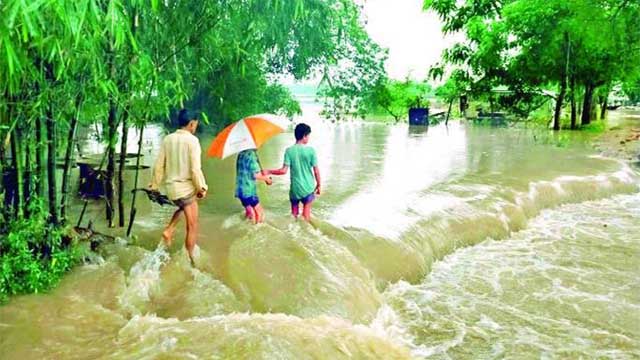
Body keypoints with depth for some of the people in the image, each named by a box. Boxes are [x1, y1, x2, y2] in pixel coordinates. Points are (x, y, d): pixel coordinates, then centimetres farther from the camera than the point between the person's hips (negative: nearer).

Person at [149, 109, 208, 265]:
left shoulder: (167, 139, 2)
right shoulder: (192, 140, -14)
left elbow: (159, 165, 5)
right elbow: (195, 168, -17)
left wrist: (155, 184, 15)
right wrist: (202, 187, -6)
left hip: (170, 187, 6)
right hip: (186, 187, -6)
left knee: (183, 206, 36)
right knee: (192, 226, 6)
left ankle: (169, 230, 19)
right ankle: (189, 259, 11)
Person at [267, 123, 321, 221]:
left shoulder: (289, 150, -8)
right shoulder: (310, 150, -11)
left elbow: (284, 170, -13)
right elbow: (316, 171, -7)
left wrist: (269, 172, -1)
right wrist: (318, 185, 7)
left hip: (295, 188, 1)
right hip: (308, 188, -1)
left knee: (294, 213, 15)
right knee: (306, 214, 11)